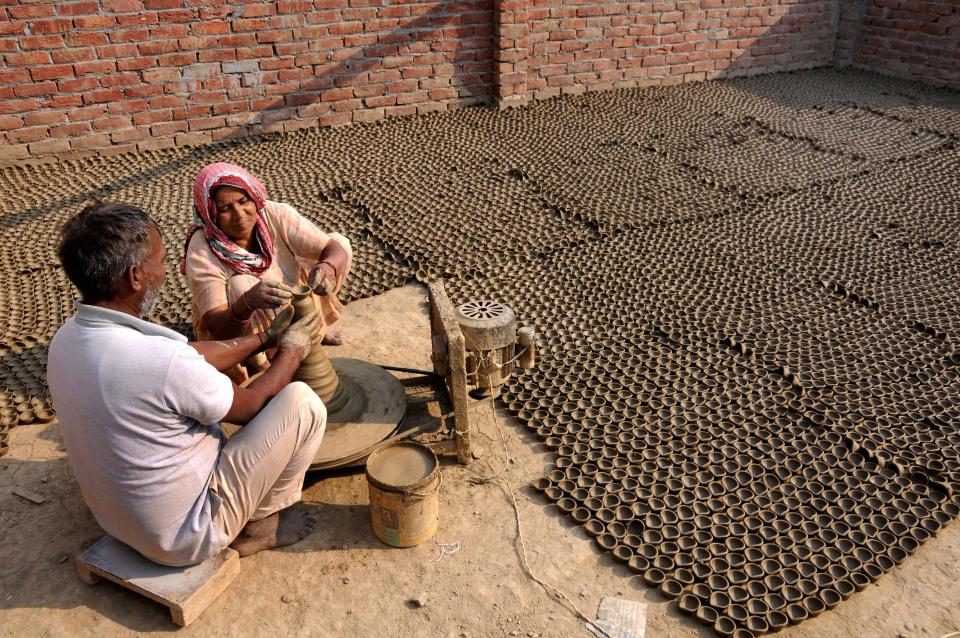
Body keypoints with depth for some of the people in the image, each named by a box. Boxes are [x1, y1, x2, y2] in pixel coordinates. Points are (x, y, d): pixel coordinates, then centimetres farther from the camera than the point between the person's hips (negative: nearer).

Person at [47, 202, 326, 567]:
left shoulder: (66, 339, -7)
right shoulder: (158, 359, -34)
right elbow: (253, 406, -16)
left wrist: (265, 337, 11)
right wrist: (292, 350, 1)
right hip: (186, 537, -8)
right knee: (302, 403, -8)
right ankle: (259, 526, 12)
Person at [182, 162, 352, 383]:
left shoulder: (274, 215, -22)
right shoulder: (202, 253, -28)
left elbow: (339, 247, -27)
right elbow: (218, 328, -32)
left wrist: (328, 267, -51)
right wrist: (247, 303, -54)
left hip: (288, 315, 5)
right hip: (235, 332, -5)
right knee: (241, 285, -31)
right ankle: (258, 365, -13)